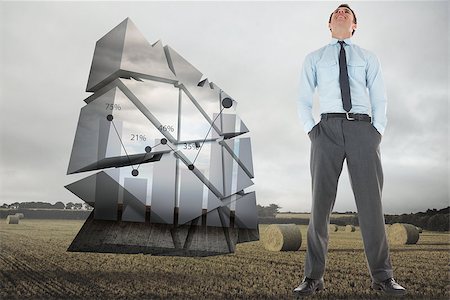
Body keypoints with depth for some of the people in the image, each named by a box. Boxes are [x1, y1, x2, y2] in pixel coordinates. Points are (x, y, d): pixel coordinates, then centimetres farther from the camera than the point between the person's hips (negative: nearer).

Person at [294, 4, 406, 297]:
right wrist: (312, 132, -3)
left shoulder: (369, 58, 20)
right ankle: (314, 277, 2)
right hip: (328, 128, 0)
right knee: (321, 204, -4)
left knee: (371, 203, -3)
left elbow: (379, 100, 13)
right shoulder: (314, 59, 19)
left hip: (363, 128, 1)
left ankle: (383, 276, 6)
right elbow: (304, 101, 12)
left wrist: (377, 134, -2)